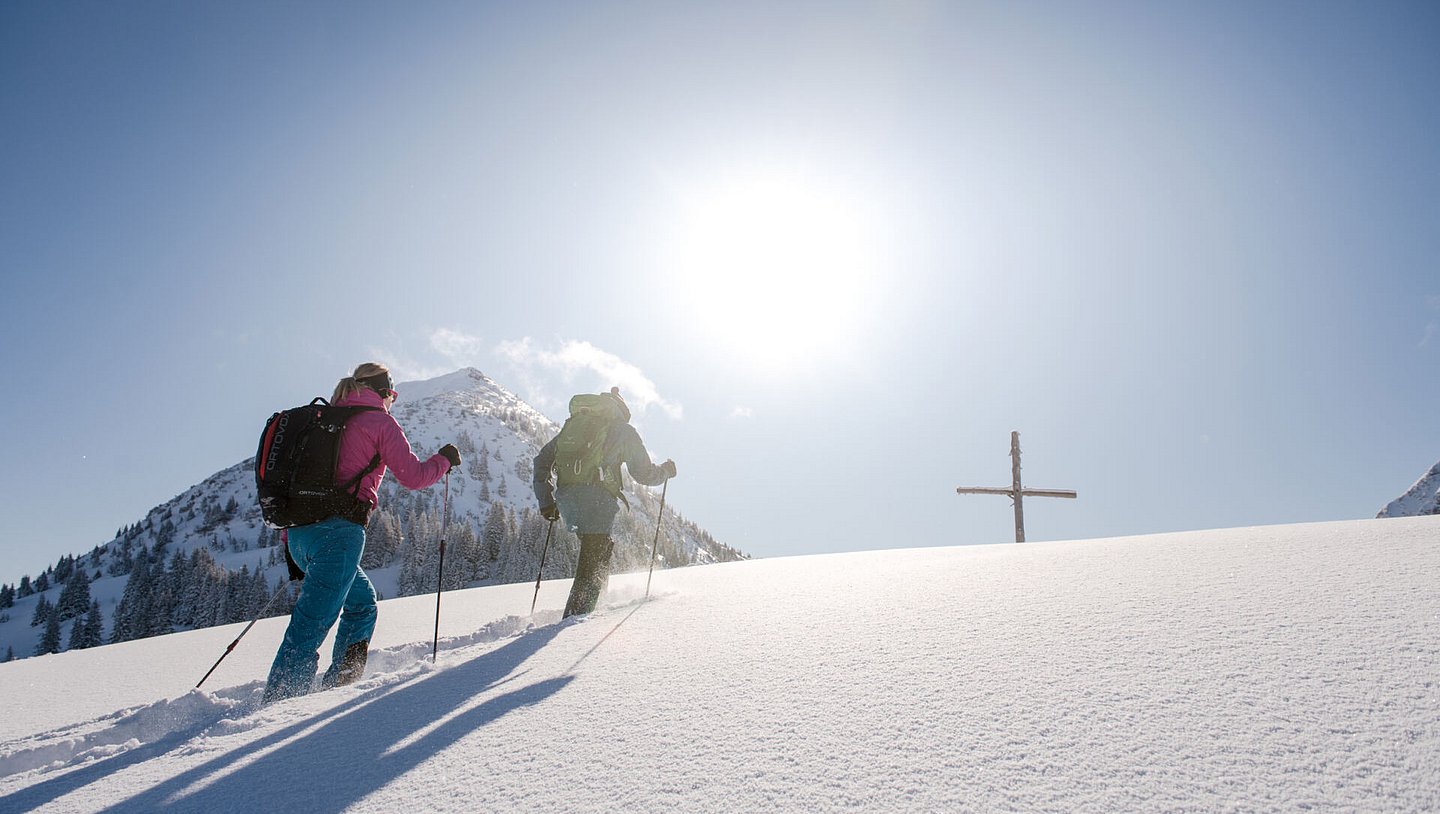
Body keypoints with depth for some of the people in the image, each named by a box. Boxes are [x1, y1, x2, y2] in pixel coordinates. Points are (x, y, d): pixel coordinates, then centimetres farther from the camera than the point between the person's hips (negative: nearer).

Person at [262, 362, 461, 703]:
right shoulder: (379, 421, 1)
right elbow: (413, 476, -2)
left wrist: (290, 542, 27)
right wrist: (444, 459, 17)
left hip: (300, 533, 8)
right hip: (338, 531, -8)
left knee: (362, 600, 24)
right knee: (313, 621, -12)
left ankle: (341, 680, 22)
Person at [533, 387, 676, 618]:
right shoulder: (624, 429, 13)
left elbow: (542, 460, 23)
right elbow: (644, 474, 15)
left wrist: (546, 501, 27)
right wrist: (665, 470, 36)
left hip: (566, 495, 5)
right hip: (598, 497, -5)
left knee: (596, 547, 22)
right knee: (594, 556, -4)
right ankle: (576, 613, -14)